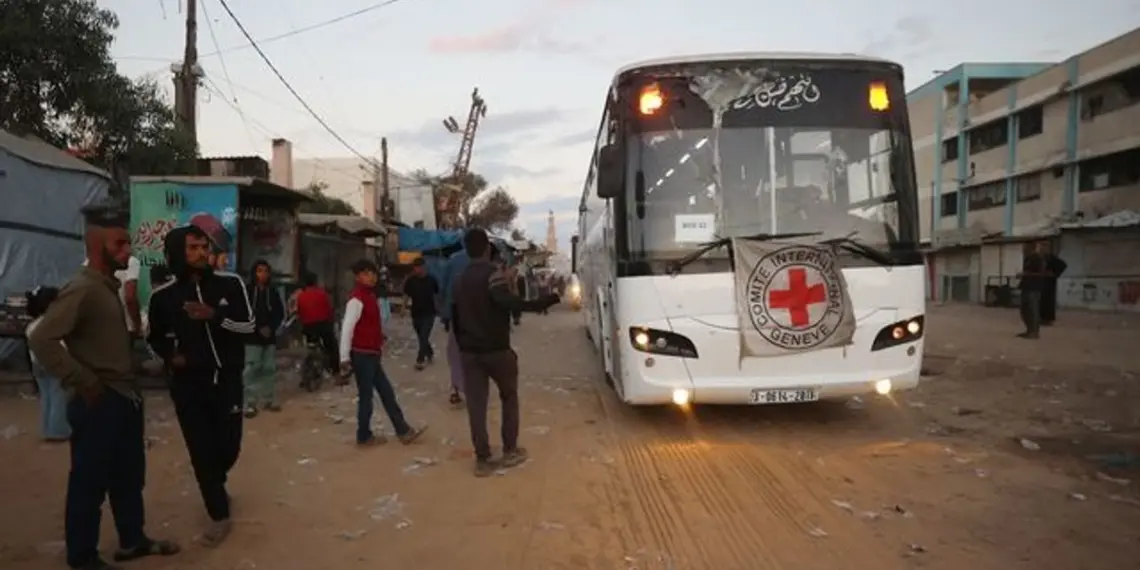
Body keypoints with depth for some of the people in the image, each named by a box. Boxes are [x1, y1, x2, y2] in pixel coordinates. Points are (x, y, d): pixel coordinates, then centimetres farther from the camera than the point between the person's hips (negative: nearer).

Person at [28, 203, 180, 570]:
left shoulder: (109, 287, 11)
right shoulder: (81, 290, -17)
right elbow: (41, 339, -25)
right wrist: (84, 383, -20)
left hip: (125, 398, 9)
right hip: (100, 403, -9)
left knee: (129, 476, 19)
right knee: (90, 483, 6)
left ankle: (132, 540, 34)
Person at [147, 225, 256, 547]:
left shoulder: (230, 284, -5)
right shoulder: (163, 295, -2)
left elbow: (248, 326, -7)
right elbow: (155, 338, 14)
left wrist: (215, 316, -23)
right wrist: (170, 356, -5)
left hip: (227, 379, 0)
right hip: (187, 384, 0)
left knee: (228, 447, 8)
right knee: (201, 451, 1)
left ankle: (213, 485, 43)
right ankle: (219, 516, 17)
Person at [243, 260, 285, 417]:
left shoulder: (273, 292, 7)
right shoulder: (247, 291, -6)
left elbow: (280, 313, 9)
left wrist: (271, 327, -6)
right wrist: (258, 328, -13)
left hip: (270, 337, 4)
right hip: (252, 337, -4)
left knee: (270, 369, 9)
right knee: (251, 370, -6)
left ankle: (269, 400, 19)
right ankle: (250, 404, -2)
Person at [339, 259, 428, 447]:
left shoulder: (370, 295, 13)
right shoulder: (357, 299, -17)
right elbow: (347, 328, -21)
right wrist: (345, 358, -23)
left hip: (372, 354, 10)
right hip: (362, 355, -10)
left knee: (387, 392, 11)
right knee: (366, 396, 2)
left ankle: (404, 431, 17)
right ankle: (364, 436, 17)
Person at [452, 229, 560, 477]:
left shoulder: (461, 279, 12)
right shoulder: (493, 273, -11)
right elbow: (507, 301, -29)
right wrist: (543, 302, -29)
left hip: (469, 351, 5)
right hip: (496, 349, -5)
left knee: (476, 404, 5)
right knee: (509, 398, 13)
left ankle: (482, 460, 6)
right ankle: (510, 451, 18)